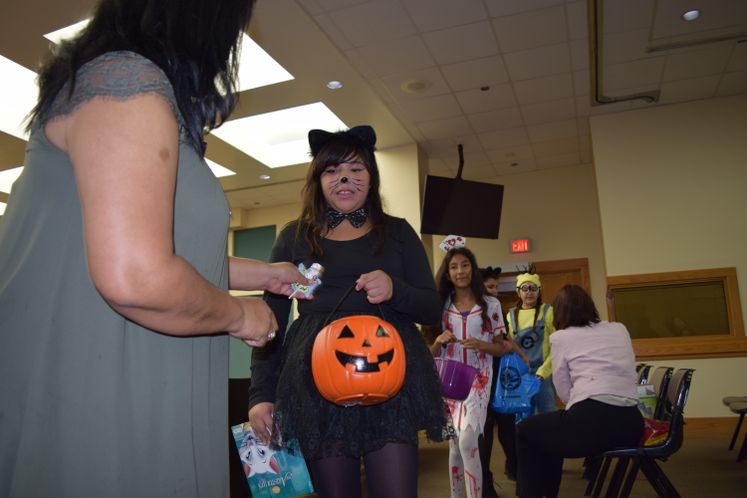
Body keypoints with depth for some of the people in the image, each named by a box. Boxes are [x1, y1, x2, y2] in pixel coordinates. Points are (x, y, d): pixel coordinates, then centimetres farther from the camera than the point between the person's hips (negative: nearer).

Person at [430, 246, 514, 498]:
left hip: (477, 380, -2)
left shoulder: (491, 305, 2)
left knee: (467, 442, -18)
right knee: (454, 444, 11)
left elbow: (501, 347, 5)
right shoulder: (440, 306, 5)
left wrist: (481, 345, -15)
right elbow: (432, 353, 10)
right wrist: (439, 341, -12)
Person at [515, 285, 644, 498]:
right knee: (549, 427, 32)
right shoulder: (620, 329, 20)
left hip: (593, 420, -6)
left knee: (525, 431, 22)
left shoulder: (560, 337, 6)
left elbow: (564, 392, 4)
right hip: (630, 423, 7)